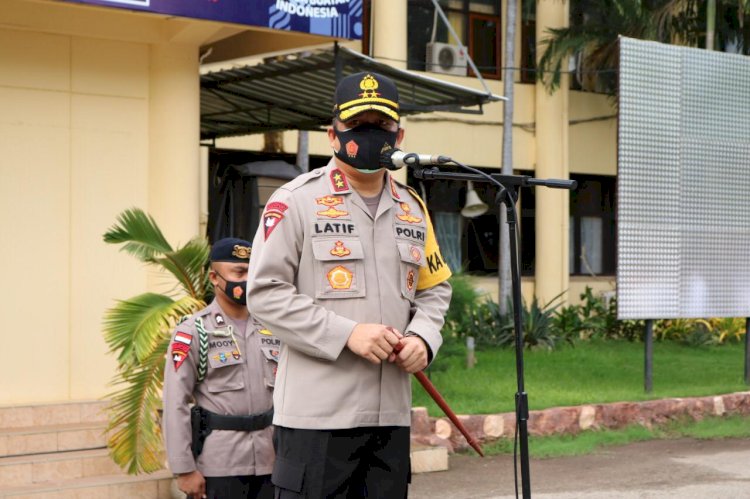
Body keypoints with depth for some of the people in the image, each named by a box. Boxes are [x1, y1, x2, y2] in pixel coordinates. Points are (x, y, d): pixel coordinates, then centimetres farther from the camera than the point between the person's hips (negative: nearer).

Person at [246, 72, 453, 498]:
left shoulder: (412, 208, 15)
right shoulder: (296, 200, -4)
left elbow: (435, 289, 22)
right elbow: (265, 292, -10)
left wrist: (422, 337, -1)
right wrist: (348, 334, -17)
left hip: (392, 411, 6)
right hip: (317, 412, -6)